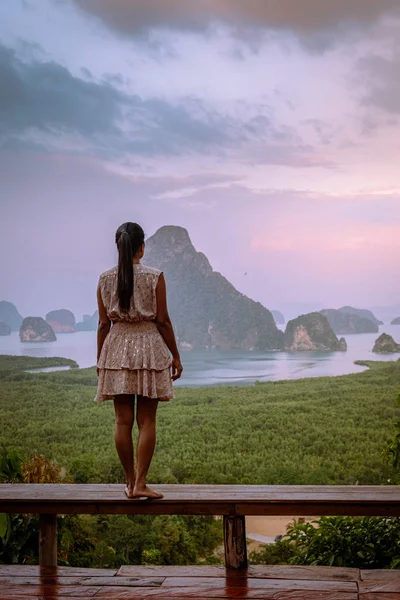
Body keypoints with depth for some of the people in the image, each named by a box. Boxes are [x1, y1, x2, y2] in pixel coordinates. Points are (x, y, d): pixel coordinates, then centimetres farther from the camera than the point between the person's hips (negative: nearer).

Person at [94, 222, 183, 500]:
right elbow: (163, 320, -6)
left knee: (123, 420, 7)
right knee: (147, 420, 2)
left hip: (117, 348, 3)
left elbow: (103, 323, 3)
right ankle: (140, 483, -1)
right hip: (149, 345, -3)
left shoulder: (105, 279, 1)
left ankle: (130, 482, 14)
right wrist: (176, 355, 2)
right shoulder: (155, 276, -6)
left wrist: (100, 359, 12)